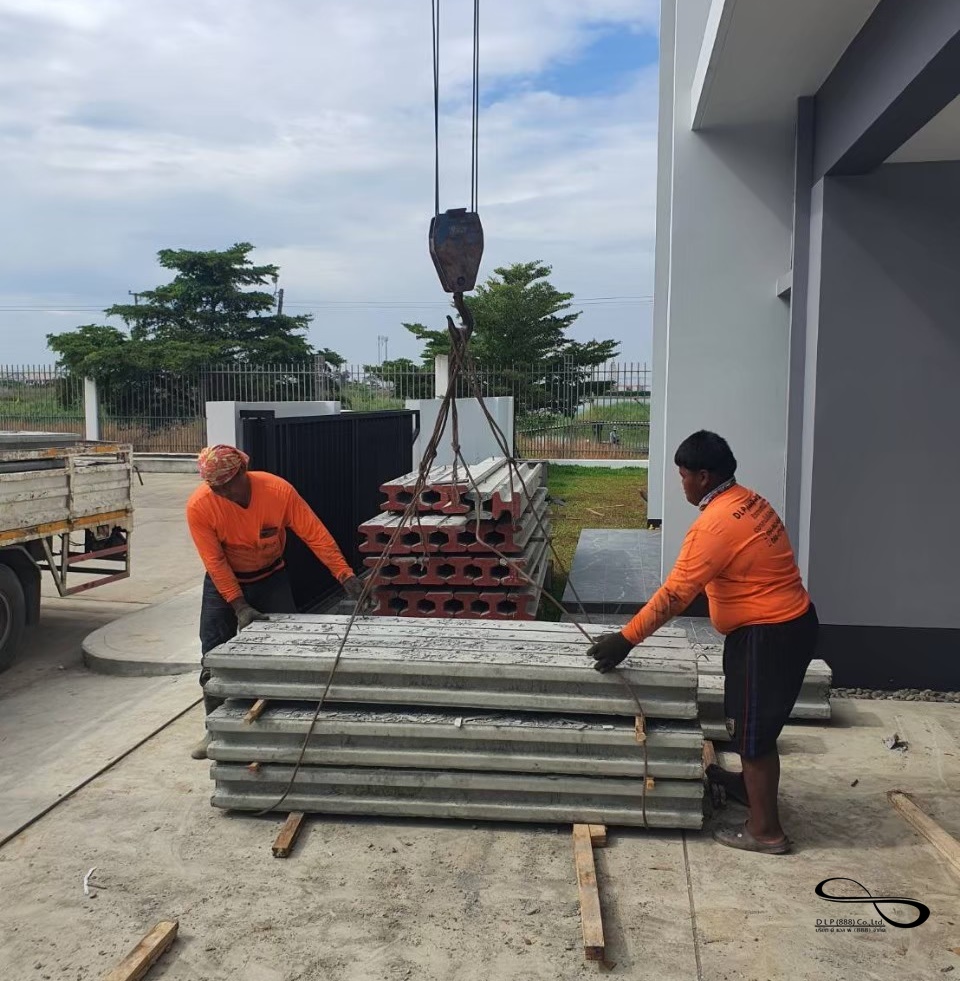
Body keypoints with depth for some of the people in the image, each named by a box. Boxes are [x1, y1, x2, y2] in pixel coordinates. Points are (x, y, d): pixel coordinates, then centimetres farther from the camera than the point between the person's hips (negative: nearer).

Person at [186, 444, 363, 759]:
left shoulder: (278, 490, -27)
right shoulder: (199, 507, -26)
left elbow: (315, 534, -24)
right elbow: (215, 562, -21)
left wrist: (345, 576, -31)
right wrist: (240, 606, -25)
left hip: (271, 578, 0)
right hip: (225, 581, 0)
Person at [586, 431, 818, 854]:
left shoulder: (715, 523, -23)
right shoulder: (748, 501, 7)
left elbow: (674, 594, -23)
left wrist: (625, 639, -18)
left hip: (770, 634, -10)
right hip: (788, 623, 10)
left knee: (752, 729, 3)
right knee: (750, 720, 22)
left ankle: (765, 830, 15)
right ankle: (754, 785, 39)